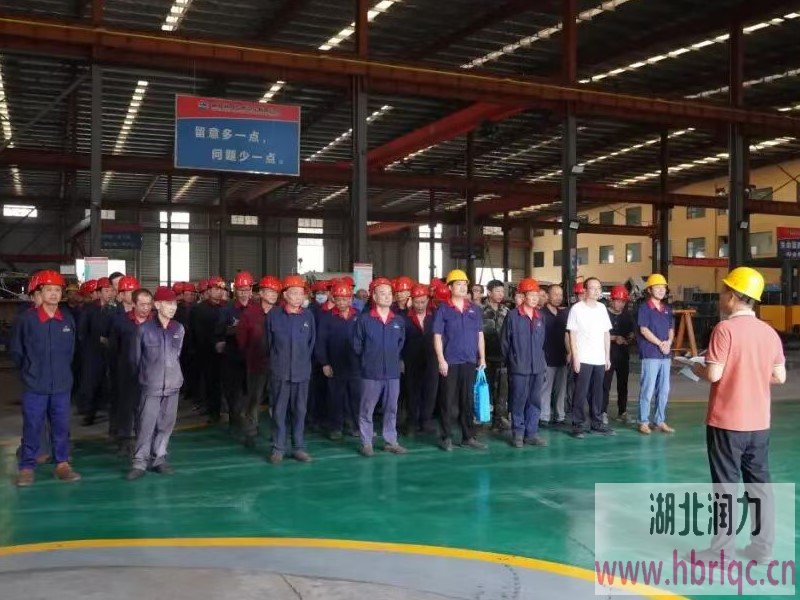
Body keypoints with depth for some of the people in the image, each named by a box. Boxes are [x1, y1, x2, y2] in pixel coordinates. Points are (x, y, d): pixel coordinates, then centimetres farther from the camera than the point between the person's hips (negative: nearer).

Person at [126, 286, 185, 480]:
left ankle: (159, 459, 20)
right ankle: (139, 462, 6)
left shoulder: (179, 329, 2)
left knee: (166, 424, 8)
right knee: (145, 425, -4)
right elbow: (136, 357, 5)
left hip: (172, 384, 3)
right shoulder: (144, 328, -6)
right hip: (151, 386, -3)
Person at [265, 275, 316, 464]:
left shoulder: (308, 316, 2)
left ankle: (299, 447, 16)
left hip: (302, 372, 1)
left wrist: (303, 361, 11)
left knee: (299, 410, 7)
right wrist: (277, 361, 10)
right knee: (279, 411, 3)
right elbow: (268, 342, 7)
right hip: (280, 372, -1)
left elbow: (312, 341, 10)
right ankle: (278, 448, 11)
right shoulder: (273, 315, -2)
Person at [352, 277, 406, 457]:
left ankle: (390, 441, 20)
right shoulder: (364, 320, -6)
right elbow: (357, 345, 1)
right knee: (366, 409, 3)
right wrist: (368, 359, 7)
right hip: (370, 374, -3)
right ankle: (366, 443, 12)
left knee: (391, 409, 10)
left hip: (393, 373, 3)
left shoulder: (398, 321, 5)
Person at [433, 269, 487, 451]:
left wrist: (482, 357, 8)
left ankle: (468, 437, 18)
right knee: (448, 401, 1)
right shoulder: (443, 309, -3)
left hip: (470, 361, 4)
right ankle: (447, 437, 10)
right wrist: (441, 360, -12)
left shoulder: (474, 309, 9)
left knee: (467, 400, 9)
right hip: (450, 362, -4)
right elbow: (437, 336, -5)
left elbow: (480, 334, 13)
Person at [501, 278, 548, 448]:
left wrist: (543, 363, 11)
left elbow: (542, 343, 15)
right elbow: (505, 341, -1)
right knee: (519, 401, 1)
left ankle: (531, 433, 16)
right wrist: (510, 361, 0)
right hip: (519, 368, -5)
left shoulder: (539, 317, 10)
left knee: (535, 401, 8)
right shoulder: (513, 316, -5)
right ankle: (518, 434, 10)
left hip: (538, 368, 5)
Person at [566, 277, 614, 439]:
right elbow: (572, 335, -5)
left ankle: (597, 423, 18)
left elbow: (606, 333, 14)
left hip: (600, 359, 5)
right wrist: (575, 357, -10)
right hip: (583, 359, -5)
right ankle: (577, 425, 4)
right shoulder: (577, 309, -4)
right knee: (581, 393, -2)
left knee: (597, 393, 9)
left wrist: (607, 356, 10)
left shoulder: (602, 308, 11)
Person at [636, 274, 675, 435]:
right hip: (650, 354, -6)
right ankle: (643, 422, 4)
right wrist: (660, 343, -11)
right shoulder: (644, 307, -5)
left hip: (665, 355, 7)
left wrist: (668, 343, -4)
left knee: (664, 390, 10)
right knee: (647, 389, -4)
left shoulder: (667, 308, 14)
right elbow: (644, 330, -11)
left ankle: (660, 421, 19)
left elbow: (671, 329, 15)